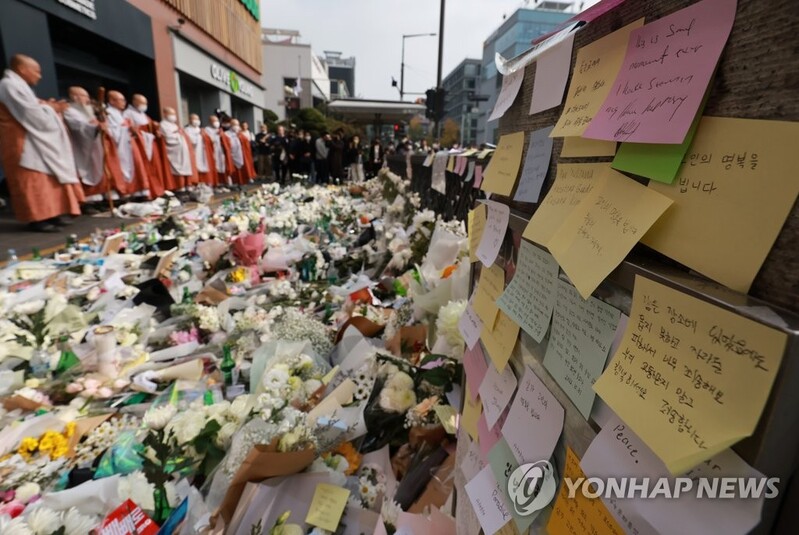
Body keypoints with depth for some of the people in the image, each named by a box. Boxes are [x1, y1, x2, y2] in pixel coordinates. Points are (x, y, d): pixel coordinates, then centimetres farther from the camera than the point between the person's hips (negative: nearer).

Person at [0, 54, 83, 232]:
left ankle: (49, 215, 11)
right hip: (22, 143, -10)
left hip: (32, 143, 10)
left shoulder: (17, 86, 20)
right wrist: (50, 108, -2)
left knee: (45, 179, 9)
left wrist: (48, 107, 6)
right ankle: (37, 218, -10)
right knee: (33, 181, -11)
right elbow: (33, 115, -19)